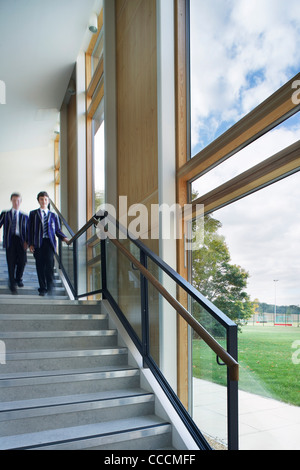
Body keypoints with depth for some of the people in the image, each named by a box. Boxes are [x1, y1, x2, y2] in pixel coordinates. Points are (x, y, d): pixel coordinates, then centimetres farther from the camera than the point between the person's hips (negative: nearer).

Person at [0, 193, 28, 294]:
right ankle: (12, 285, 8)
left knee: (22, 261, -3)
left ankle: (18, 279, 26)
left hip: (20, 240, 1)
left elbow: (27, 231, 12)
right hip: (10, 240, -1)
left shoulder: (24, 216, 16)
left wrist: (26, 242, -3)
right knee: (11, 263, -4)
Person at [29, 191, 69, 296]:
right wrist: (31, 244, 0)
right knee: (40, 266, 1)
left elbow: (57, 230, 15)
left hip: (49, 242, 0)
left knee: (49, 264, -14)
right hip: (38, 243, 0)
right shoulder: (33, 214, 14)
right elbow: (30, 230, 10)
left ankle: (50, 288, -5)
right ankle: (42, 289, 12)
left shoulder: (53, 215, 16)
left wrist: (64, 238, -4)